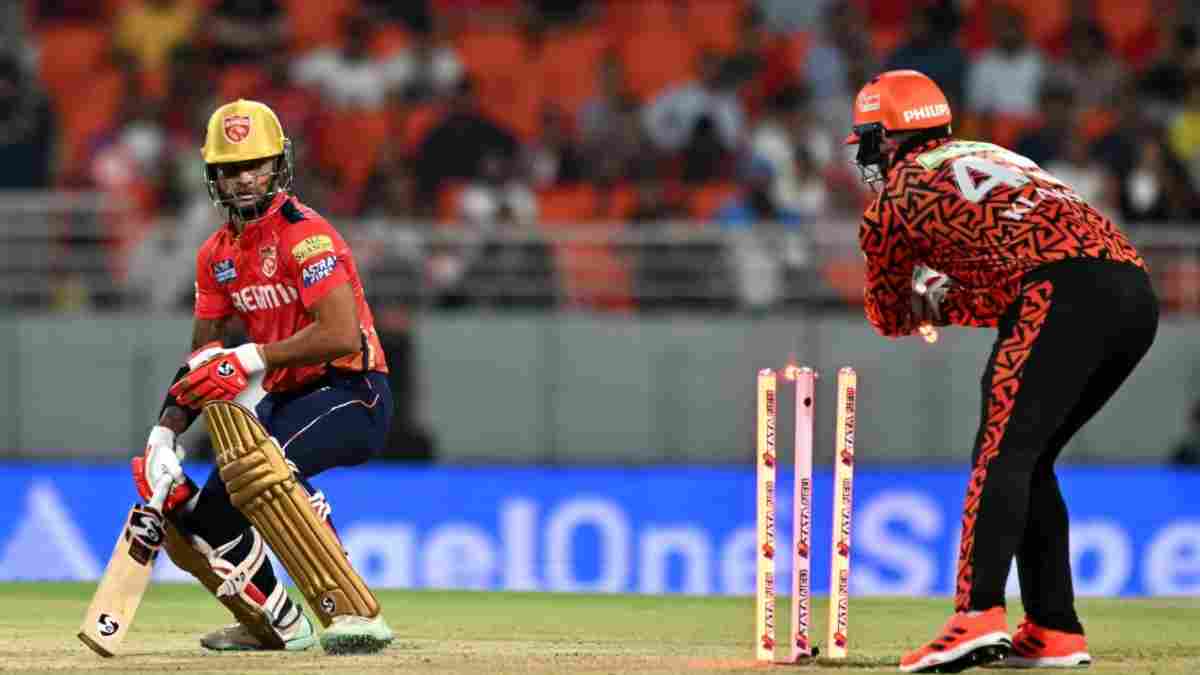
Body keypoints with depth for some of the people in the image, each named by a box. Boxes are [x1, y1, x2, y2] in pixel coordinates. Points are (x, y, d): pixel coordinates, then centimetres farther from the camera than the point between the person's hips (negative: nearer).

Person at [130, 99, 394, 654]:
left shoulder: (305, 234, -15)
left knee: (255, 466, -37)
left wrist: (251, 359, -27)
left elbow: (342, 336, -26)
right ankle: (278, 625, 30)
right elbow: (202, 359, 13)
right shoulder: (218, 253, 10)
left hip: (352, 394, -9)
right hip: (285, 401, 9)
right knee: (193, 521, 6)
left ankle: (353, 613, -37)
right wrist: (165, 435, -1)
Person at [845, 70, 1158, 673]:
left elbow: (888, 317, 28)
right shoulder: (993, 157, 35)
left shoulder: (896, 196, 15)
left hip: (1063, 292, -7)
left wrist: (924, 301, 46)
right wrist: (943, 304, 34)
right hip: (1138, 293, 7)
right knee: (1030, 458, 16)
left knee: (1002, 454, -13)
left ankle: (978, 614, -31)